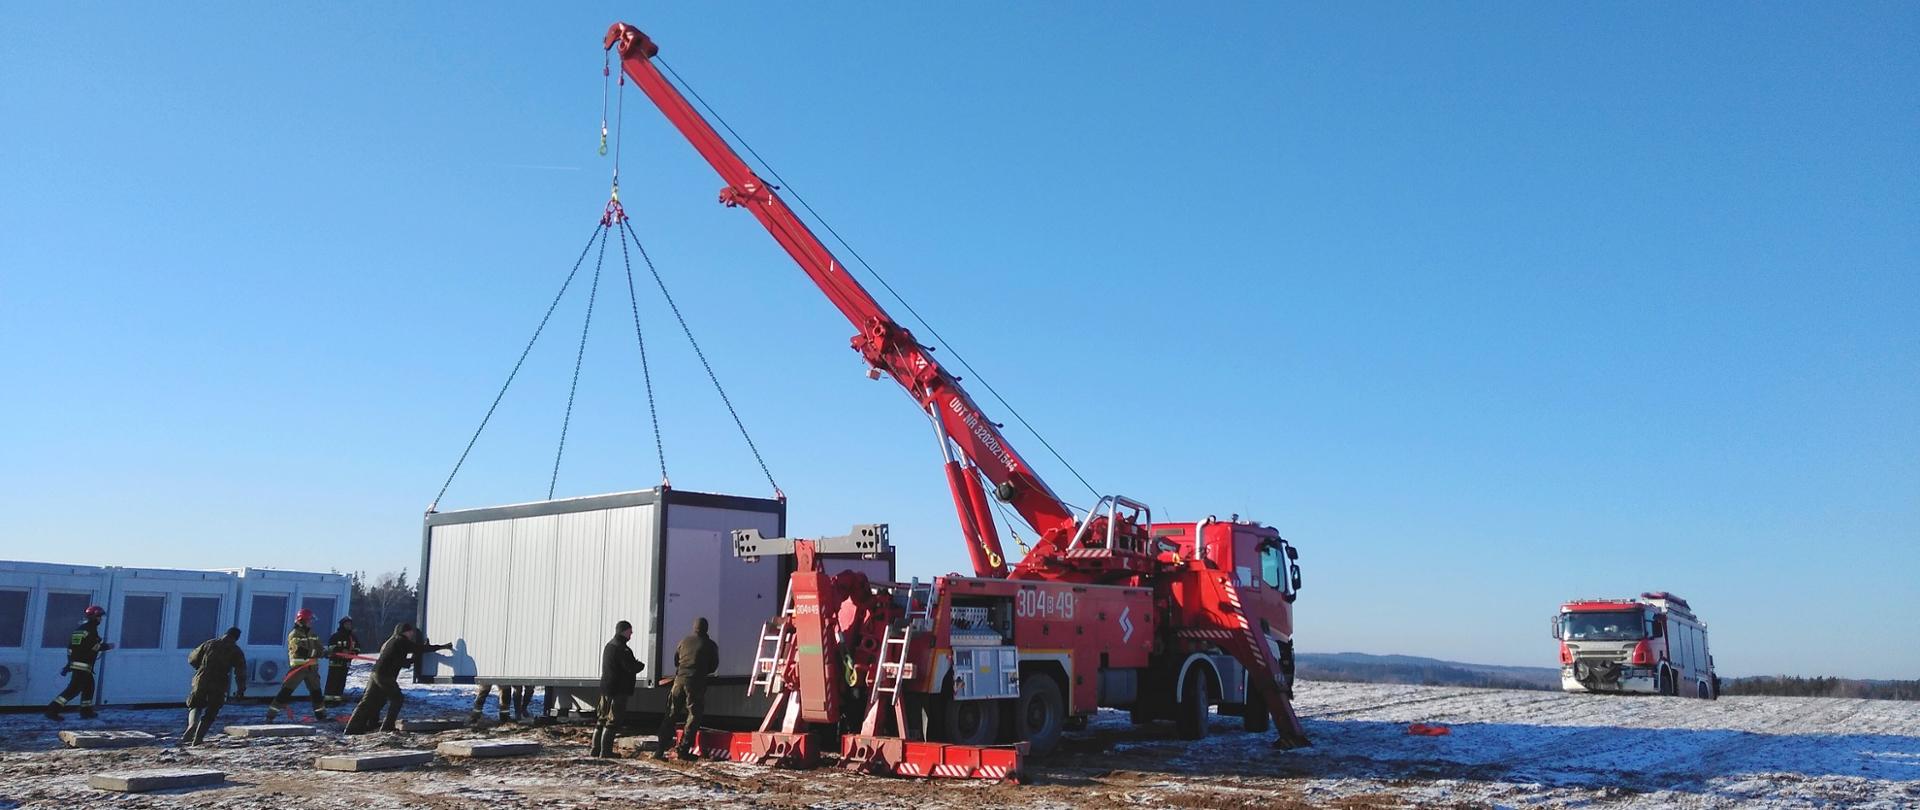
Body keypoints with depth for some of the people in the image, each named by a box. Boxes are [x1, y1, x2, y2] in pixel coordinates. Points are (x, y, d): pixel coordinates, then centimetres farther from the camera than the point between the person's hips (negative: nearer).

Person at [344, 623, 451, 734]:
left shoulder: (391, 642, 25)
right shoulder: (401, 641, -3)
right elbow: (421, 648, -5)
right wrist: (442, 646, -1)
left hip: (376, 674, 9)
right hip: (385, 675, -9)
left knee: (368, 702, 11)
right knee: (397, 698, 1)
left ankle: (353, 728, 11)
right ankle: (388, 727, 0)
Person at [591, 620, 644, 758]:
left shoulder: (609, 646, 15)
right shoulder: (622, 649, -17)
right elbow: (632, 668, -21)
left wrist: (635, 664, 12)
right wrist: (641, 665, 1)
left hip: (605, 689, 10)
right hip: (618, 691, -10)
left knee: (602, 720, 14)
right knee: (613, 722, -6)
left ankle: (596, 750, 17)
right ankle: (605, 752, -7)